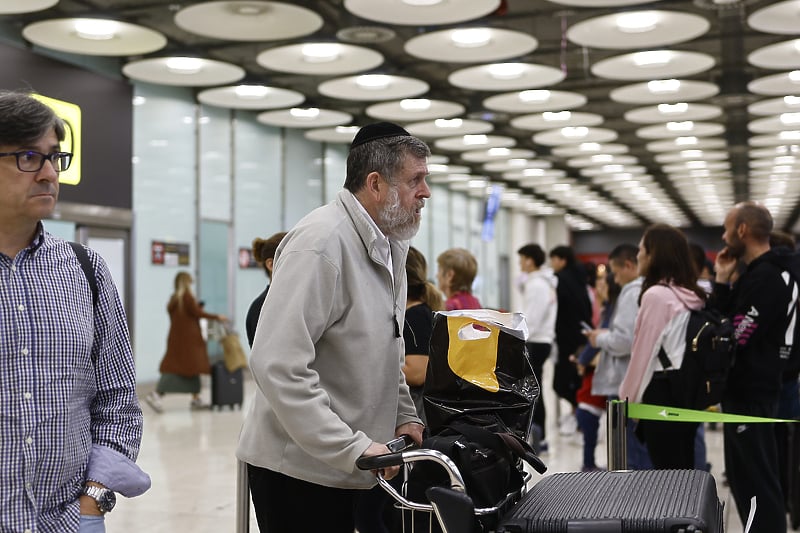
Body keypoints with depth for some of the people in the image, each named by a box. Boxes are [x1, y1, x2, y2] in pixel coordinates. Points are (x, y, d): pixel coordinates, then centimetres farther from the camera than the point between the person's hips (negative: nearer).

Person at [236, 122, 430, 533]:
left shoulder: (391, 244, 9)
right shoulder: (321, 243, -21)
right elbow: (278, 365, -27)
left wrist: (404, 415, 8)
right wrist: (353, 448, -27)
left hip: (350, 466, 9)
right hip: (298, 467, -9)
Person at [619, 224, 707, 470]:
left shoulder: (656, 294, -14)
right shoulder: (693, 295, 10)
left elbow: (644, 352, -11)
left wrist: (628, 397, -2)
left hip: (662, 392, -9)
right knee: (683, 472, 13)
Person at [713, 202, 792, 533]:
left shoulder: (765, 278, -19)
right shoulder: (755, 274, 14)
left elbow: (736, 336, -23)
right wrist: (722, 282, 5)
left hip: (751, 394, -11)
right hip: (744, 391, 11)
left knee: (758, 481, -6)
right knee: (745, 477, 18)